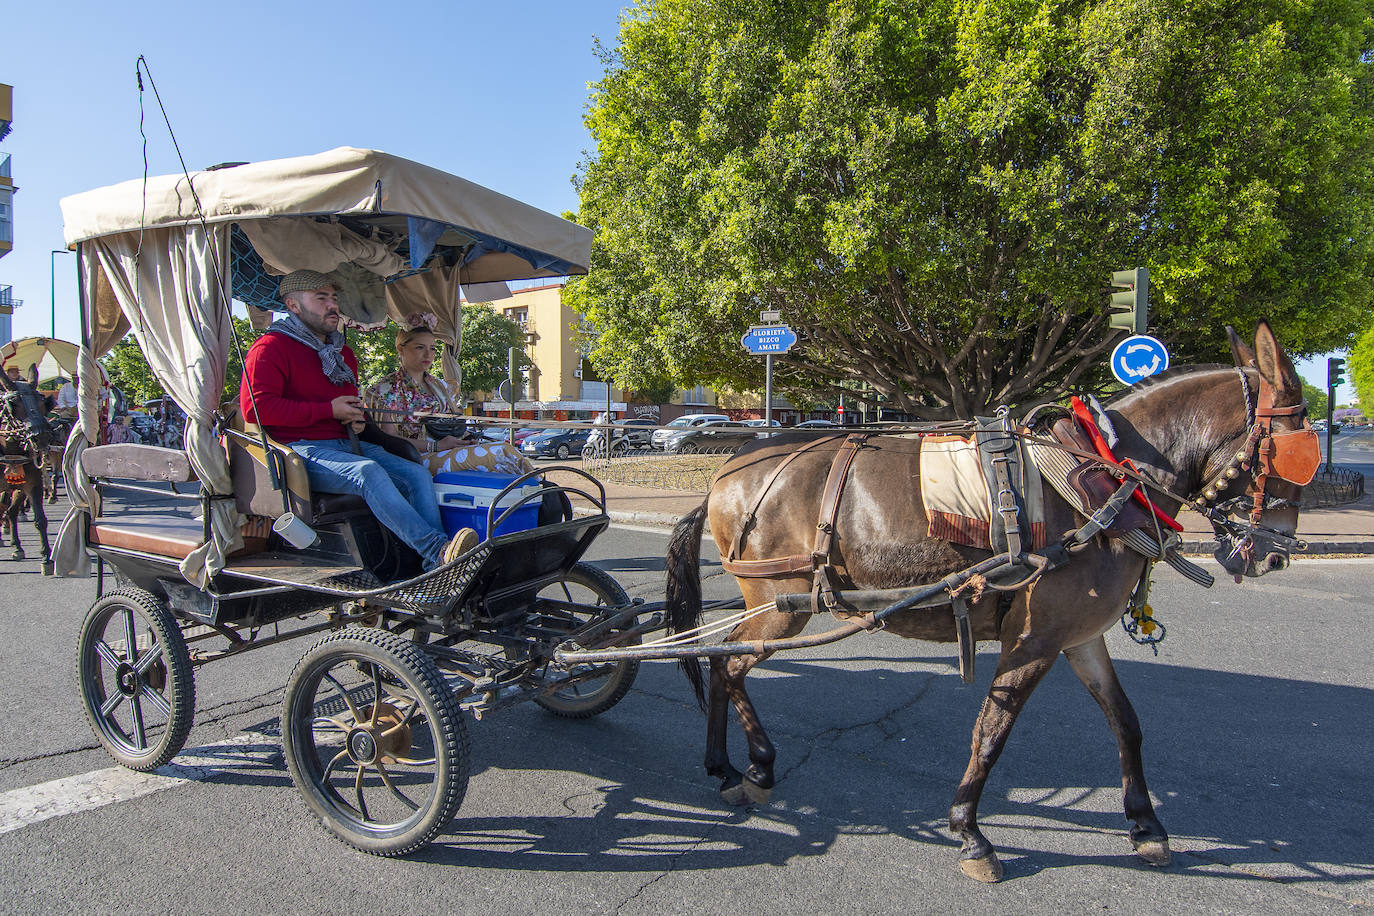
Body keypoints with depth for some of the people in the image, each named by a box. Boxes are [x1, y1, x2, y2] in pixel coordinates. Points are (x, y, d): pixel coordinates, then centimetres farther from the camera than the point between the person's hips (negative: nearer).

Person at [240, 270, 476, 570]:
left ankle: (437, 569, -30)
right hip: (303, 450, -7)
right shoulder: (271, 347, 0)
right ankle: (436, 550, -47)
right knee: (368, 471, -36)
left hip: (347, 444, 8)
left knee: (418, 474, -16)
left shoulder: (344, 354, 26)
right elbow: (255, 407, -13)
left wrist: (356, 416, 14)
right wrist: (328, 410, -12)